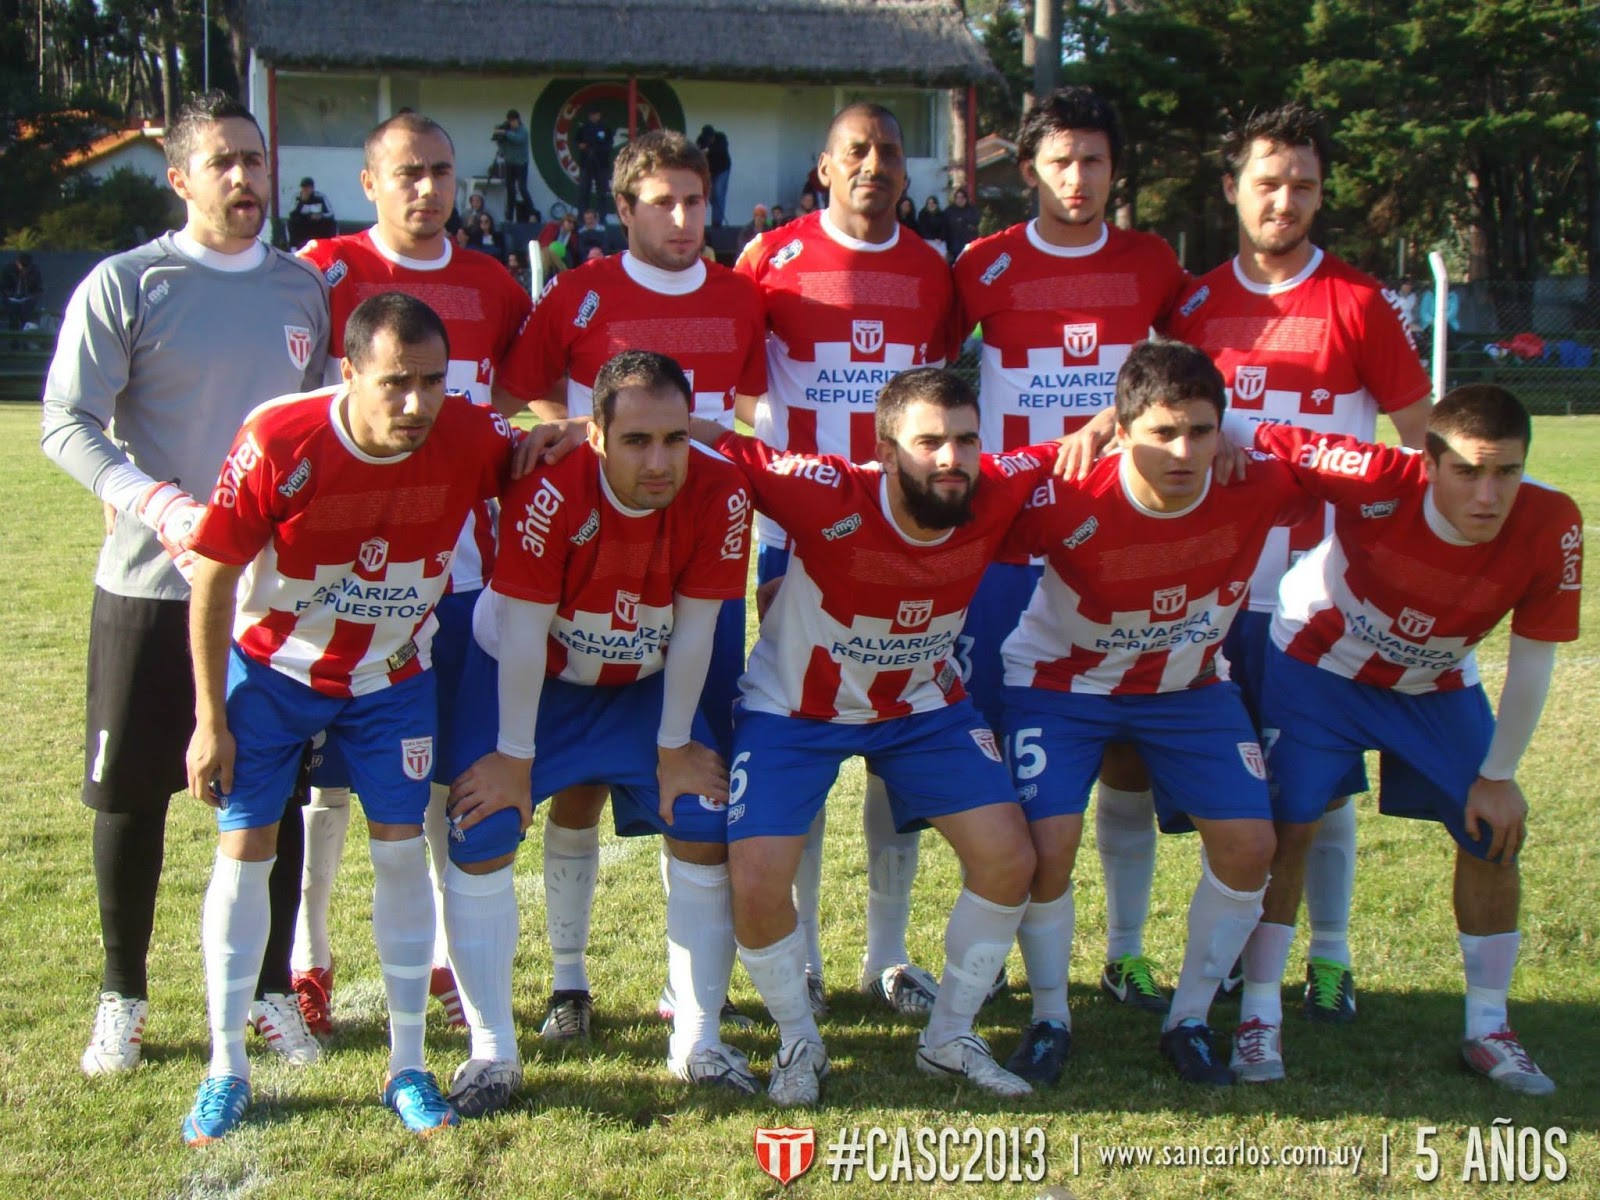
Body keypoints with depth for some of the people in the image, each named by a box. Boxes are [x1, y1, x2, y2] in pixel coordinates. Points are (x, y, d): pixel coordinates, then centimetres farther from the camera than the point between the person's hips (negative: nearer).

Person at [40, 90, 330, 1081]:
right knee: (131, 790, 5)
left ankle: (271, 989, 22)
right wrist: (161, 506, -23)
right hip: (151, 585, -3)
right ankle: (123, 997, 21)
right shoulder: (125, 286, -5)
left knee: (276, 792, 8)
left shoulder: (306, 288, 8)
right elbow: (66, 424, -9)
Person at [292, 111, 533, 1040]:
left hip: (460, 569, 3)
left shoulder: (493, 286, 9)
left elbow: (522, 392, 21)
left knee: (455, 772, 9)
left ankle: (452, 954, 22)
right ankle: (306, 962, 18)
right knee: (331, 772, 4)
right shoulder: (325, 271, -3)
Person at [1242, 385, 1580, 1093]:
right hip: (1319, 662, -3)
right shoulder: (1379, 484, -37)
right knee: (1288, 825, -10)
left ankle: (1488, 1028, 18)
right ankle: (1260, 1016, 6)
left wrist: (1499, 775, -7)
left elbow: (1531, 659, -16)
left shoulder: (1549, 526, -29)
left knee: (1495, 835, 0)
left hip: (1436, 688, 3)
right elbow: (1265, 442, -27)